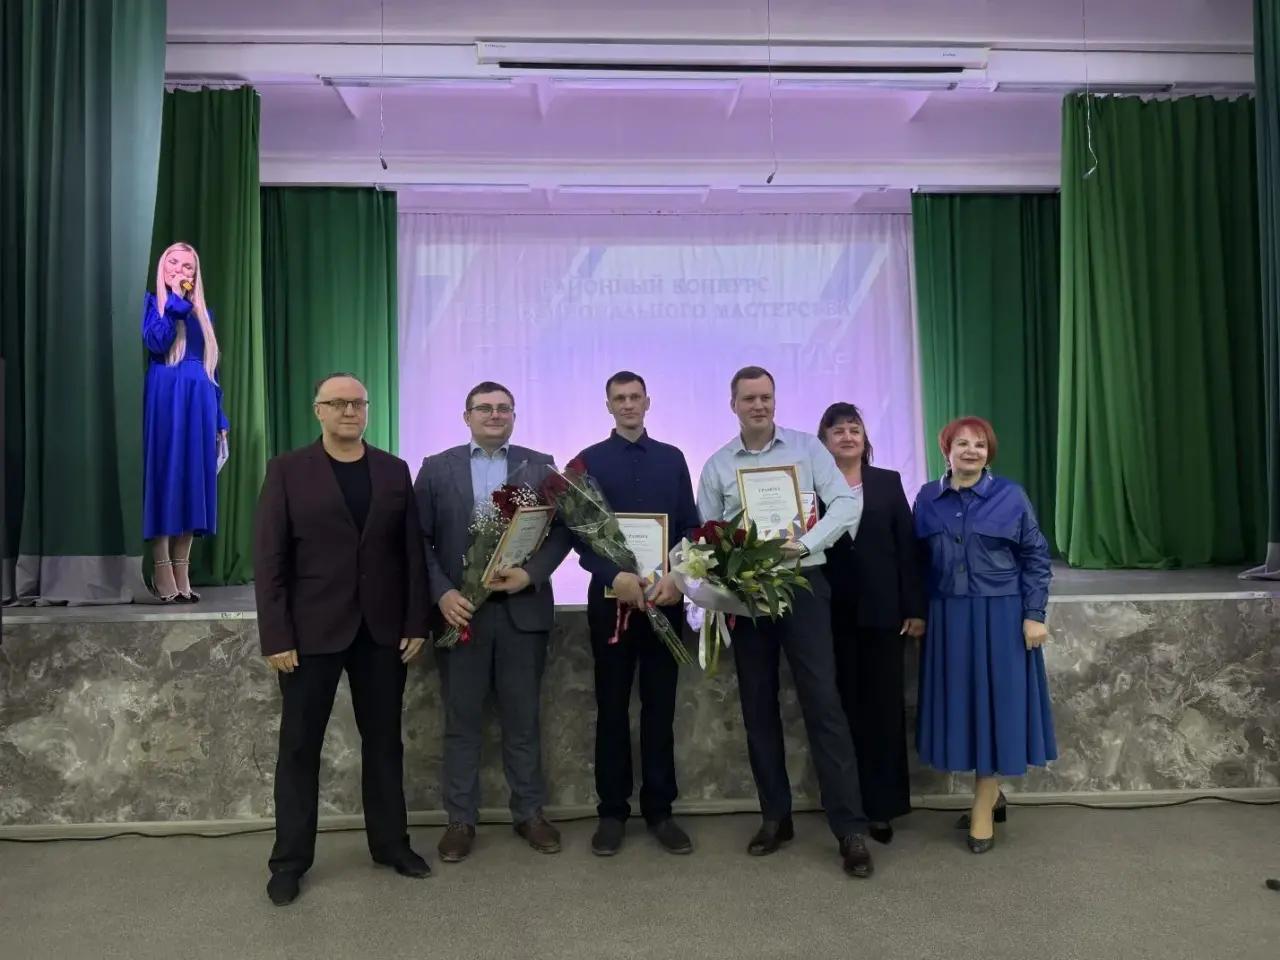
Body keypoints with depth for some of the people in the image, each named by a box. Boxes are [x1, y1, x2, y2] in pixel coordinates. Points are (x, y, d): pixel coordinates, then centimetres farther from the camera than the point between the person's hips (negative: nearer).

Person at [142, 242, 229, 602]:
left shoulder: (203, 311, 20)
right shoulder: (150, 301, 7)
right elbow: (156, 344, -13)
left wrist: (220, 418, 12)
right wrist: (174, 300, -8)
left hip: (199, 403, 5)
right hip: (165, 400, -4)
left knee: (194, 481, 2)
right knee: (164, 477, -6)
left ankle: (182, 575, 7)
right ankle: (163, 575, -3)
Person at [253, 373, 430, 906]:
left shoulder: (394, 470, 6)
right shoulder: (287, 470, -2)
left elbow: (412, 551, 5)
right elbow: (269, 559, -6)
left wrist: (416, 622, 0)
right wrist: (276, 637, -11)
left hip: (382, 628, 3)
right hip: (312, 630, -2)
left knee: (384, 741, 12)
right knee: (299, 746, 7)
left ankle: (391, 842, 27)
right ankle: (290, 860, 21)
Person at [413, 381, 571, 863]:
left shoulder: (540, 465, 6)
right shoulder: (436, 468, 6)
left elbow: (562, 529, 1)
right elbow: (420, 539, 2)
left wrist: (531, 574, -14)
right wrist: (442, 593, -11)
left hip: (523, 608, 0)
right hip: (460, 609, 0)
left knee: (523, 719, 10)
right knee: (461, 721, 9)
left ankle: (529, 812, 25)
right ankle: (460, 819, 22)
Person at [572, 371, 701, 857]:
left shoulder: (672, 458, 11)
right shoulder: (589, 461, 5)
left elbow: (690, 526, 7)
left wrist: (677, 577, -10)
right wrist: (615, 575, -17)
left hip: (665, 596, 2)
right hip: (611, 596, -1)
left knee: (660, 705, 7)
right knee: (612, 707, 5)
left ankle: (659, 809, 17)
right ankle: (612, 811, 15)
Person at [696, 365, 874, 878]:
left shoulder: (807, 447, 2)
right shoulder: (717, 465, 7)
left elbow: (848, 502, -6)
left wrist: (806, 544, -19)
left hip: (801, 585, -3)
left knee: (823, 703, -6)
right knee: (758, 707, 9)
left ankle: (850, 828, 1)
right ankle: (775, 816, 22)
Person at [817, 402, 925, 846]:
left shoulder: (888, 482, 7)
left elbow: (908, 548, 4)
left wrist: (915, 608, -2)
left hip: (881, 611, 1)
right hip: (831, 615, -1)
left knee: (883, 707, 5)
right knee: (841, 708, 7)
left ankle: (882, 805, 15)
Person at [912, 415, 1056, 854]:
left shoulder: (1011, 496, -3)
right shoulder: (928, 498, 4)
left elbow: (1036, 558, -1)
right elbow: (918, 559, 9)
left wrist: (1034, 615, -6)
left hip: (999, 616, -3)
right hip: (947, 618, 3)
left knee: (994, 705, 3)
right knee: (960, 705, 8)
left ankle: (983, 807, 16)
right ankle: (991, 795, 27)